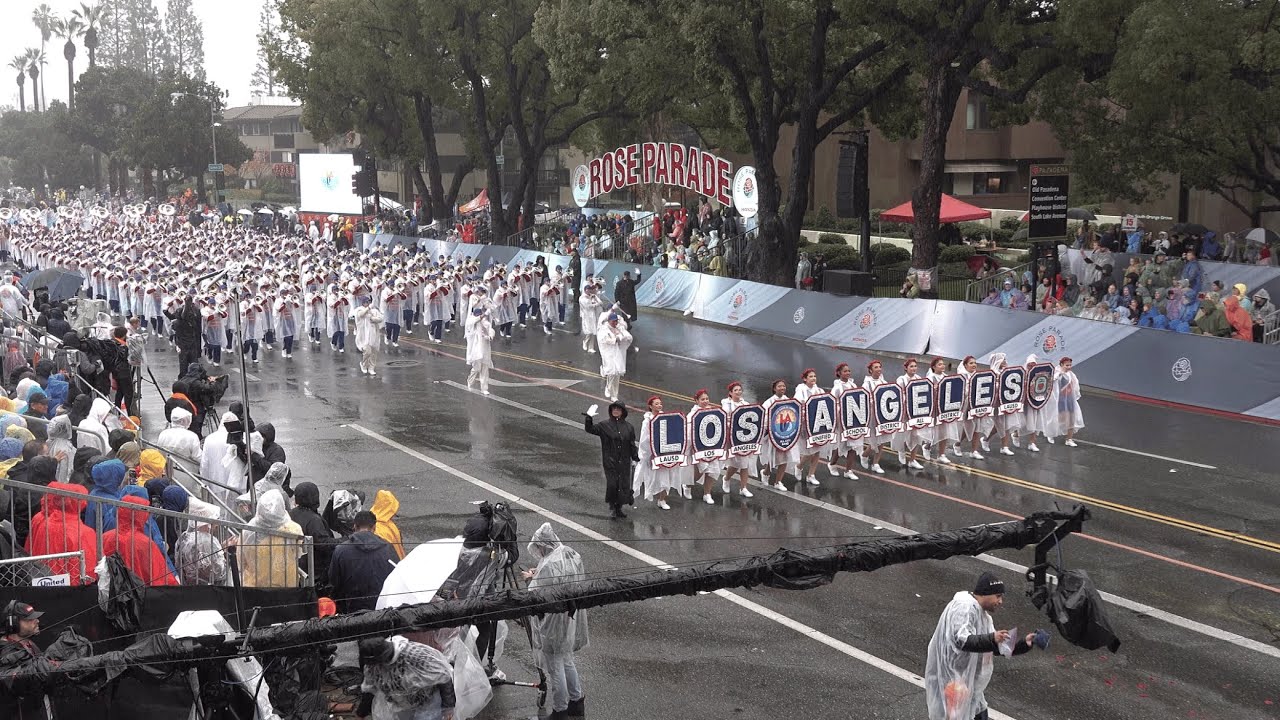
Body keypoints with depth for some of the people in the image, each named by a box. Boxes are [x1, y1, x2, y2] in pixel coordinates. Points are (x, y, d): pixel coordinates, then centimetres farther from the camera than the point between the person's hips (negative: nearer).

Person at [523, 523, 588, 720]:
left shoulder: (548, 566, -29)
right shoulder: (572, 555, -3)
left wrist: (532, 579, -8)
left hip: (553, 624, -8)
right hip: (572, 620, 8)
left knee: (555, 668, 9)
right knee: (567, 661, 26)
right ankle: (577, 701, 37)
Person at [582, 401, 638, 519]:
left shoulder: (628, 427, 7)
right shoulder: (605, 426, 1)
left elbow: (632, 444, 12)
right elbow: (589, 429, -6)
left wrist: (635, 457, 11)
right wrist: (588, 417, -19)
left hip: (624, 462, 2)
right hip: (610, 462, -2)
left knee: (624, 485, 3)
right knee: (611, 484, -9)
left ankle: (618, 508, 19)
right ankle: (612, 508, 7)